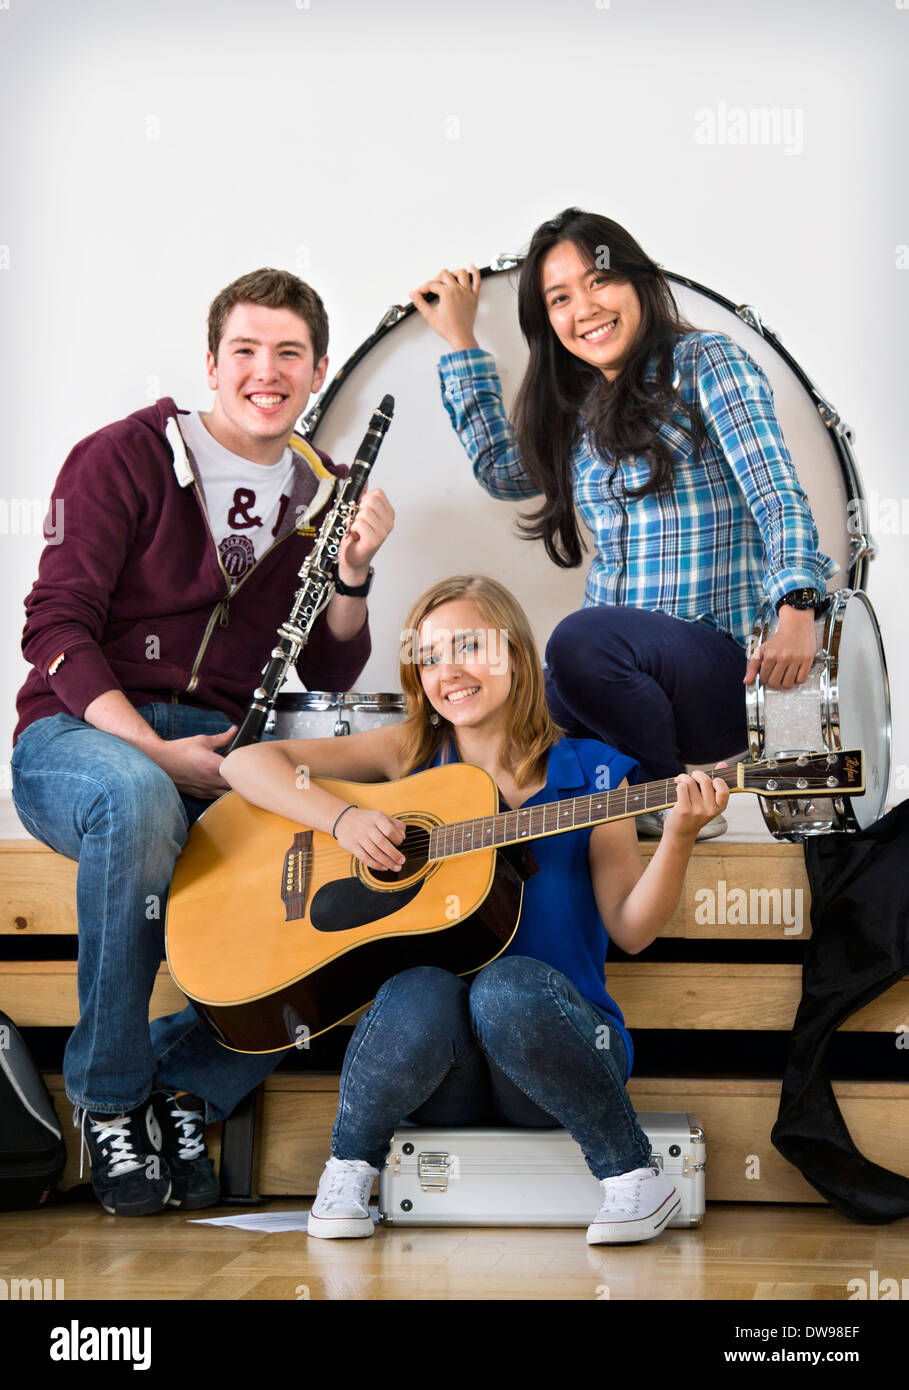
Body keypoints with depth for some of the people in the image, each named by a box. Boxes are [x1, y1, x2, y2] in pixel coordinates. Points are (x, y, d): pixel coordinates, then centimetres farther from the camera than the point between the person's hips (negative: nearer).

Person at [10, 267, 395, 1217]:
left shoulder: (320, 496, 14)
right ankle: (107, 1095, -20)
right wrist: (152, 748, -20)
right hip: (82, 734, -4)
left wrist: (353, 572, -7)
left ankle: (187, 1081, -9)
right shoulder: (126, 459, 0)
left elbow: (328, 681, 12)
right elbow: (55, 623, -8)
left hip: (225, 751, 4)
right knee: (138, 801, -41)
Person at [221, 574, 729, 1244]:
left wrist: (678, 838, -18)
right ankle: (349, 1169, -5)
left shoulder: (590, 773, 6)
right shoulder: (409, 753, 8)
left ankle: (636, 1176, -14)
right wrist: (342, 817, -12)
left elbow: (630, 929, -1)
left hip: (555, 1052, -1)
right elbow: (245, 762, 3)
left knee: (508, 987, -34)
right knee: (421, 995, -34)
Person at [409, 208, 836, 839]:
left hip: (727, 666, -5)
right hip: (626, 673, 6)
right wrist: (460, 341, 28)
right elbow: (504, 468, 31)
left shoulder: (707, 362, -2)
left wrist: (798, 609, -29)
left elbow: (777, 492, -13)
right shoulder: (576, 408, 17)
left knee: (584, 636, -34)